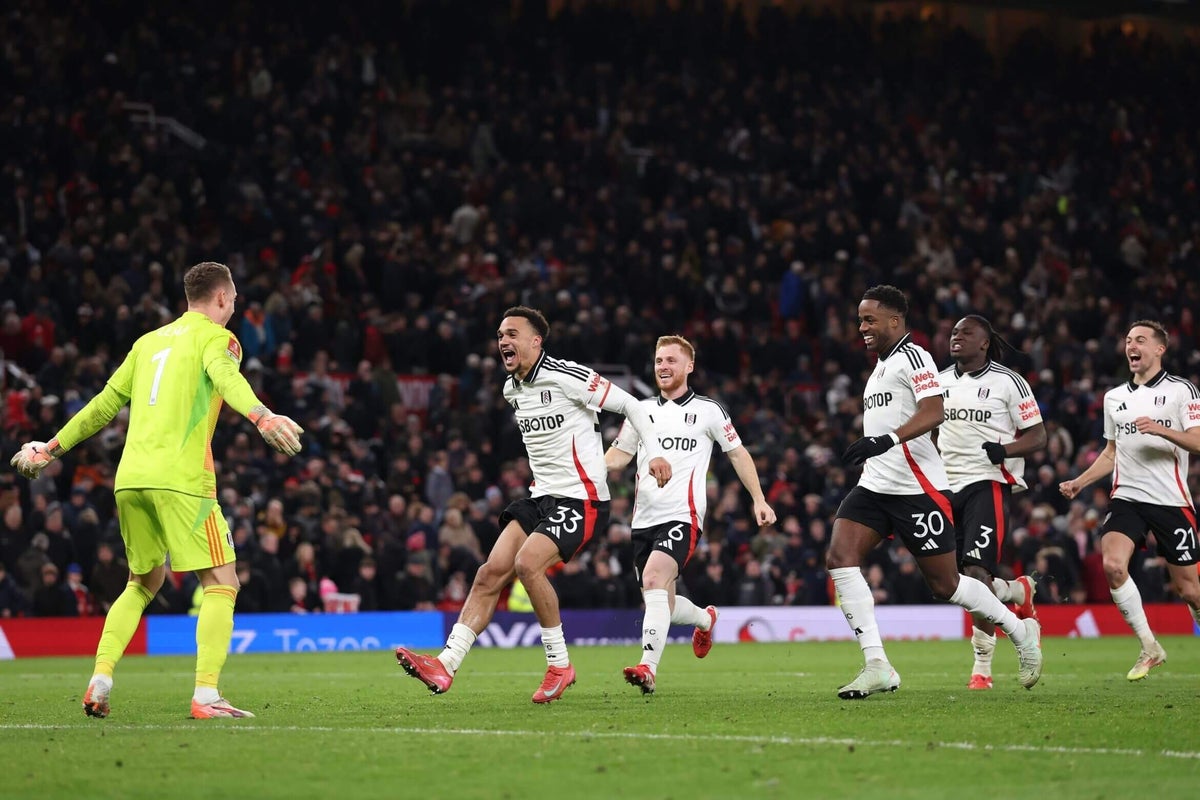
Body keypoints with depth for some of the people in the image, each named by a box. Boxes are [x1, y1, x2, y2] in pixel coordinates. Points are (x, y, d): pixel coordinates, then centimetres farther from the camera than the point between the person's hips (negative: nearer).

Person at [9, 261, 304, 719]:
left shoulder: (150, 341, 23)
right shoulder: (215, 337, 4)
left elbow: (105, 403, 27)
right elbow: (225, 377, -20)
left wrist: (53, 447, 37)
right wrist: (260, 416, -38)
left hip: (130, 478, 7)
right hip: (180, 478, -7)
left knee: (144, 583, 22)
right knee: (221, 583, -4)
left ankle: (99, 680, 12)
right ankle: (206, 697, -17)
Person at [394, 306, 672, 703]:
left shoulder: (566, 377, -13)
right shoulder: (512, 390, 12)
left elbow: (628, 403, -8)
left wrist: (654, 452, -15)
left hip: (581, 500, -8)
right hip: (543, 496, 8)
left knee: (527, 562, -26)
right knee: (490, 573, -7)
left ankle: (559, 664, -11)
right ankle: (446, 664, -12)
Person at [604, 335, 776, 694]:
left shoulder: (708, 410, 5)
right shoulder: (642, 410, 16)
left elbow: (738, 453, 11)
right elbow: (619, 454, 20)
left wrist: (758, 499, 4)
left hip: (682, 516, -5)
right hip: (644, 519, 5)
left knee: (655, 578, -29)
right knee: (661, 605, 8)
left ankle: (648, 667, -36)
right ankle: (705, 618, 43)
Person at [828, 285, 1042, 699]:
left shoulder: (912, 356, -9)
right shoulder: (882, 366, 19)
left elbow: (933, 412, -24)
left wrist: (886, 440, -36)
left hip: (917, 490, -9)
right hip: (875, 486, 9)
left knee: (945, 584, -1)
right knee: (839, 558, -13)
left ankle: (1021, 631, 23)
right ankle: (877, 666, -16)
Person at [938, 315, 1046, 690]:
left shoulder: (1008, 382, -2)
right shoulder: (939, 382, 14)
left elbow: (1038, 435, -2)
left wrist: (1005, 450, -21)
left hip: (987, 483, -6)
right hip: (946, 486, 6)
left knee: (976, 572, -18)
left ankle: (982, 667, -2)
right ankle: (1021, 590, 31)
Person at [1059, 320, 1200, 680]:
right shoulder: (1114, 397, 15)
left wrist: (1162, 430, -27)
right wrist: (1078, 482, 15)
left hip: (1171, 501, -4)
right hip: (1127, 498, 4)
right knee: (1112, 565, -22)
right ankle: (1149, 647, -11)